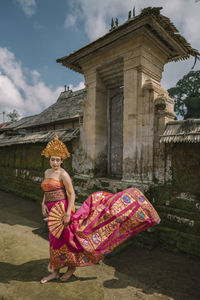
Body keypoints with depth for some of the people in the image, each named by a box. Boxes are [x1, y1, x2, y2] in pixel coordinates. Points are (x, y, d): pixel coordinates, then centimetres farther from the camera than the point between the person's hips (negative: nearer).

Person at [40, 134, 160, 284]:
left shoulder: (63, 174, -16)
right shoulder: (47, 172, 10)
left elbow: (72, 194, -17)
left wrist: (67, 213, -20)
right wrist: (43, 204, 6)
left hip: (61, 210, -8)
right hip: (51, 212, 8)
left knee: (65, 239, 6)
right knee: (56, 242, 19)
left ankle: (72, 266, 33)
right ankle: (55, 272, 38)